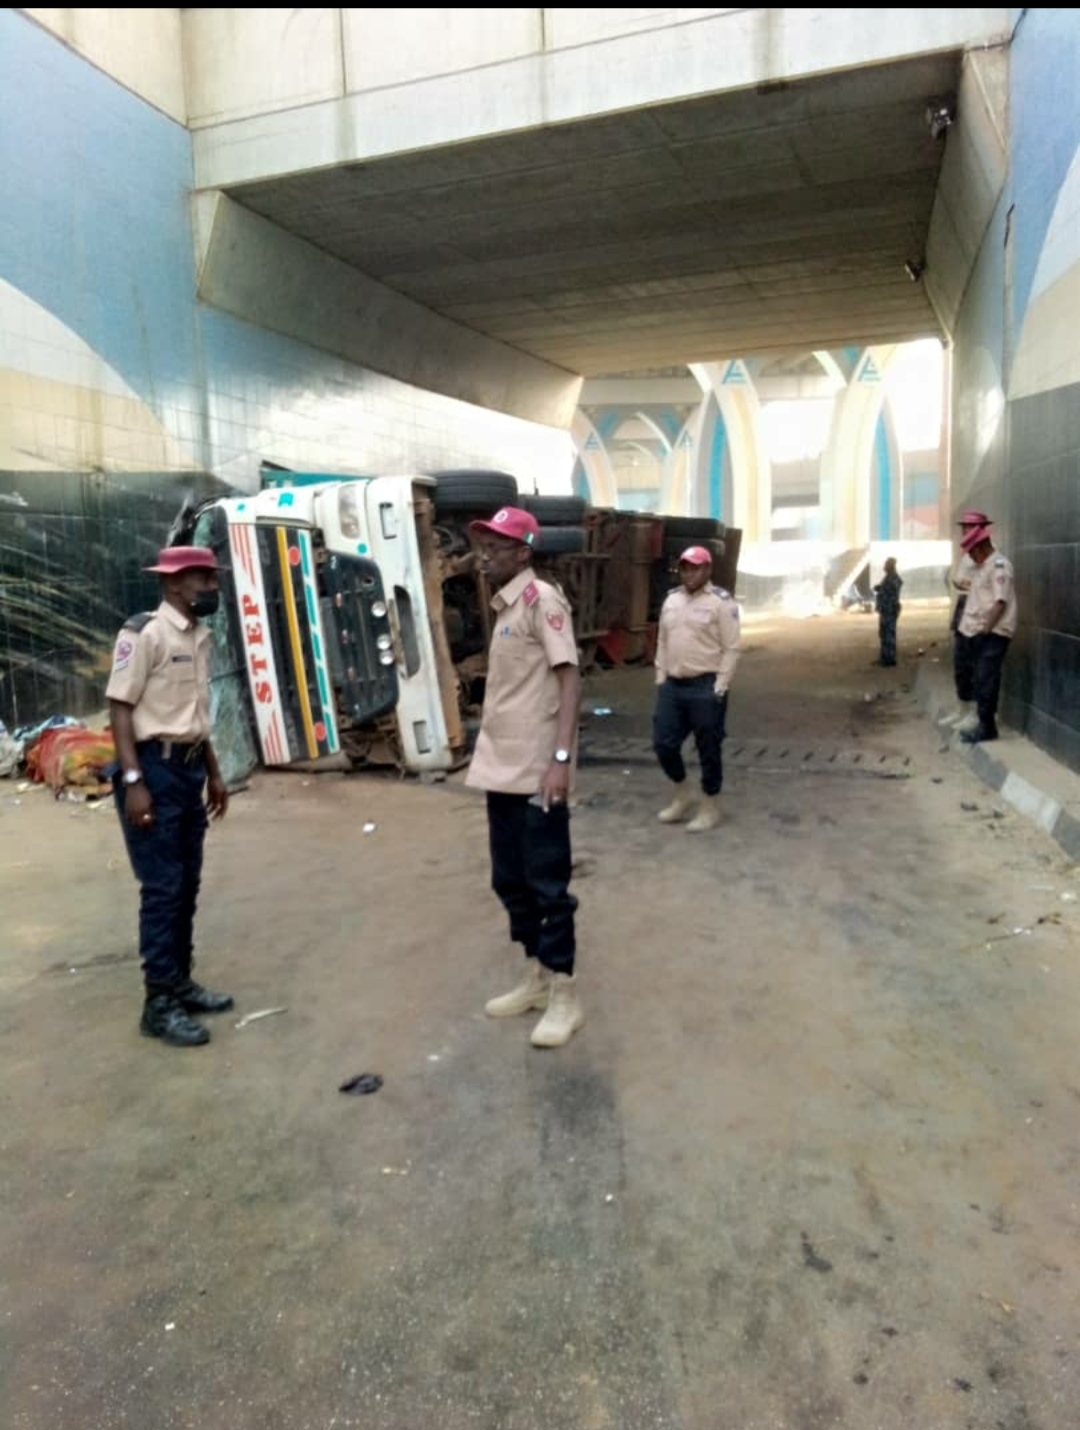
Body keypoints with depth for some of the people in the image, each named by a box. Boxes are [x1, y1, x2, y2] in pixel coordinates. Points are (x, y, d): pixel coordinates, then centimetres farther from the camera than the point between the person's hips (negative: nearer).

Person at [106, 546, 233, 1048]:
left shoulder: (200, 636, 12)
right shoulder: (144, 633, -13)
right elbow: (120, 708, -15)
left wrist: (213, 773, 20)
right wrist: (133, 781, -21)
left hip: (189, 768, 8)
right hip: (155, 768, -8)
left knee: (187, 884, 13)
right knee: (162, 887, -4)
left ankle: (180, 983, 26)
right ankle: (159, 1003, 6)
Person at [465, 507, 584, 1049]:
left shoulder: (542, 598, -10)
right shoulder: (503, 606, 15)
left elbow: (569, 678, -17)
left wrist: (561, 758, -25)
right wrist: (492, 758, 18)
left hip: (536, 772, -9)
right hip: (502, 770, 9)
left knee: (547, 884, 1)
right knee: (510, 880, 16)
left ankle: (565, 997, 14)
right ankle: (537, 978, 31)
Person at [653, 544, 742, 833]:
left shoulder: (721, 602, -8)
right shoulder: (672, 600, 12)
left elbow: (731, 649, -10)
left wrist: (719, 688, -14)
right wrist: (660, 679, 10)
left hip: (705, 687, -6)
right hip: (672, 685, 6)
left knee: (708, 750, 4)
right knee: (664, 744, 7)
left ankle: (710, 809, 18)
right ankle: (682, 797, 28)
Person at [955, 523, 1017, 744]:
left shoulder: (999, 565, -12)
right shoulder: (982, 567, 17)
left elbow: (1001, 601, -19)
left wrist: (986, 627, -19)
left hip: (993, 633, -10)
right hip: (980, 632, 10)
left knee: (986, 680, -9)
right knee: (979, 680, 12)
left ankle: (987, 727, -5)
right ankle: (984, 724, 18)